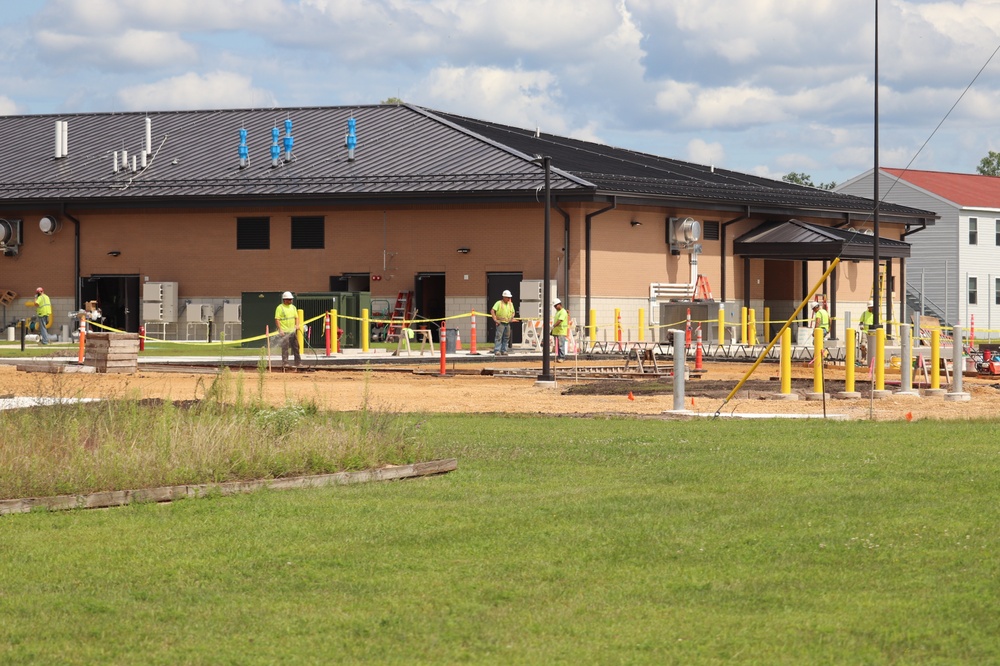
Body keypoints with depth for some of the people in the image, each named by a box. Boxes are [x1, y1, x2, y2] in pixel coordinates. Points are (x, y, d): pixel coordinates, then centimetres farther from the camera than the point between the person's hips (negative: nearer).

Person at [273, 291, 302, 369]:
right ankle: (285, 363, -4)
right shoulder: (280, 308, -6)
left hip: (292, 331, 6)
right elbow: (277, 319, -10)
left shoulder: (293, 307, 15)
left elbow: (296, 317, 18)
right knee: (285, 348, -8)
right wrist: (280, 330, -17)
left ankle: (298, 362, 13)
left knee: (296, 347, 7)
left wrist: (297, 325, -1)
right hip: (284, 332, -6)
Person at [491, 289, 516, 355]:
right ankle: (497, 351, -12)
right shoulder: (499, 303, -5)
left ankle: (504, 351, 11)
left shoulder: (510, 304, 14)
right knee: (499, 337, -11)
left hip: (507, 323, 6)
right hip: (500, 323, -6)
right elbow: (492, 311, -12)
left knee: (506, 338, 6)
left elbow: (513, 312, 28)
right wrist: (495, 319, -17)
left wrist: (512, 318, 12)